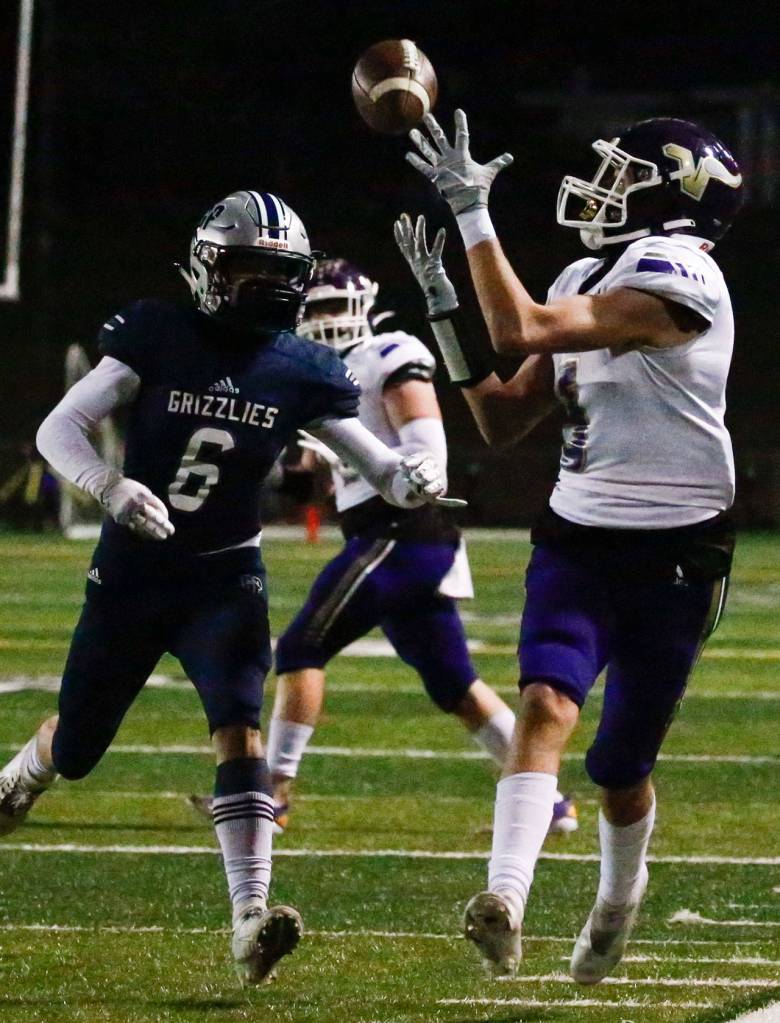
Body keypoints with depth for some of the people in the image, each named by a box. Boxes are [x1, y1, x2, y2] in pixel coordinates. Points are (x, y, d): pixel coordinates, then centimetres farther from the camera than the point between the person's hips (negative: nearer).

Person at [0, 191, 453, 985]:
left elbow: (380, 468, -1)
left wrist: (413, 480, -25)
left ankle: (251, 920, -28)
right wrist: (111, 488, -34)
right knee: (75, 749, 13)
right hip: (131, 571, -1)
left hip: (224, 580, 1)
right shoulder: (157, 338, -11)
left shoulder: (302, 372, -4)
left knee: (238, 730, -21)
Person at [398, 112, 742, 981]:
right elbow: (503, 422, 14)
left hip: (673, 556, -5)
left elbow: (523, 333, -25)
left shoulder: (675, 275, -17)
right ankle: (505, 902, -35)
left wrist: (473, 209, -22)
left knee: (621, 769, 9)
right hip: (577, 541, 5)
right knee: (547, 704, -22)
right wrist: (442, 302, 7)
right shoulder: (586, 284, 10)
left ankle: (620, 893, 39)